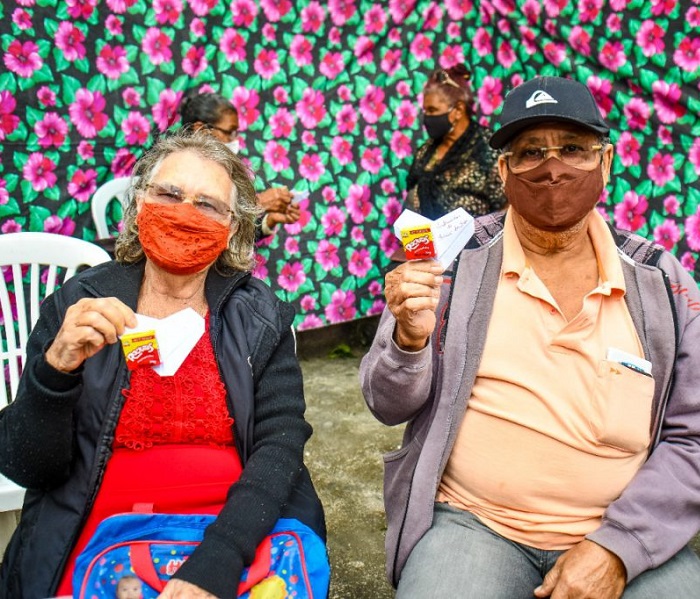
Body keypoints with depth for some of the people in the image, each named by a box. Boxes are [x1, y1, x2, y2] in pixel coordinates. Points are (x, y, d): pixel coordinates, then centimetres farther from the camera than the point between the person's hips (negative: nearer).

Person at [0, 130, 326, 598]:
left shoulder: (261, 318, 1)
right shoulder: (80, 308, 0)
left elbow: (280, 443, -8)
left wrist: (217, 560, -23)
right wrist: (56, 367, -21)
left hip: (235, 537, 1)